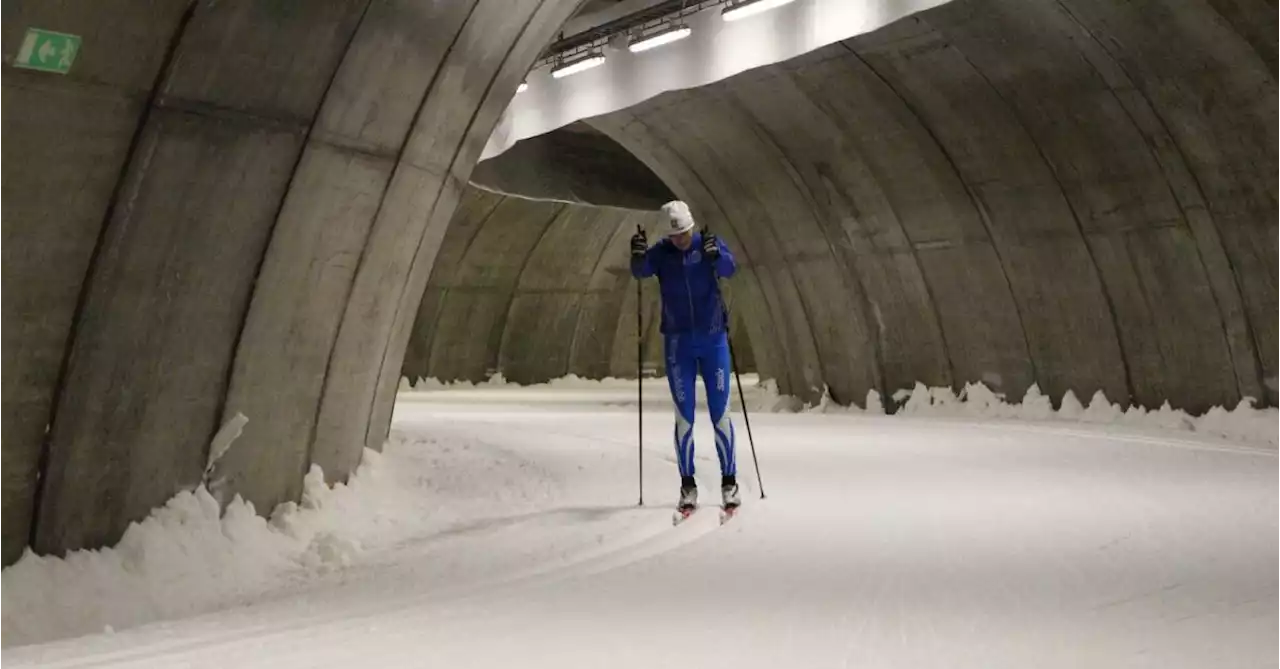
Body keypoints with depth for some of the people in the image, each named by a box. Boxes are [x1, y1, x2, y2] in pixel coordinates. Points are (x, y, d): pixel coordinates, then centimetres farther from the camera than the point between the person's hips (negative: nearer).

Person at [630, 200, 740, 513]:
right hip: (678, 343, 1)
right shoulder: (661, 252, -2)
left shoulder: (709, 244, -3)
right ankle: (687, 484, 11)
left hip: (713, 339, 0)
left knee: (720, 412, 2)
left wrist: (716, 255, -42)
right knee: (684, 416, 3)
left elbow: (729, 268, -20)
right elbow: (641, 271, -19)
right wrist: (638, 256, -41)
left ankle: (729, 481, 12)